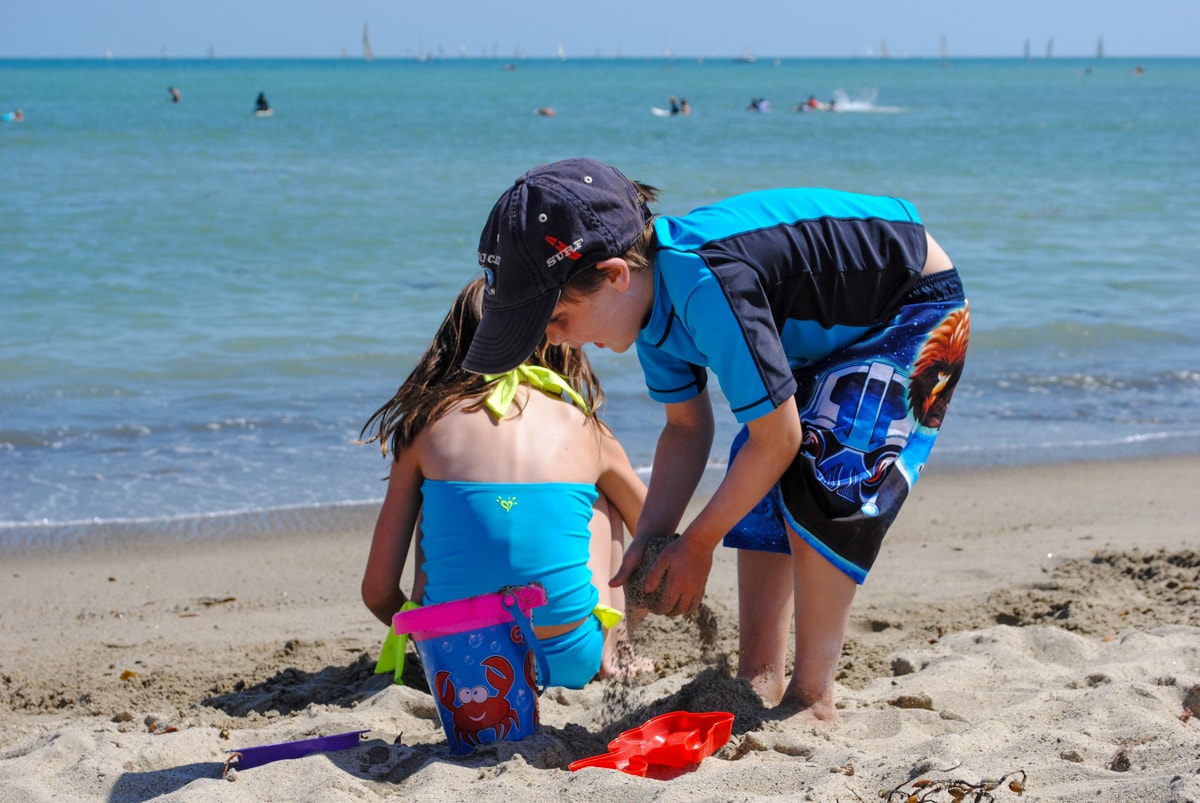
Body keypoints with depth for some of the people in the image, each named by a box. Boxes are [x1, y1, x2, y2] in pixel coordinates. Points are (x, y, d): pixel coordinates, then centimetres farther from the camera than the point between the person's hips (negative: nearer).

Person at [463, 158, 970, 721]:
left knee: (818, 479, -21)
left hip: (919, 305, -9)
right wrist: (648, 540, -7)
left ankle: (812, 700, -11)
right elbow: (687, 427, 3)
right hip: (832, 328, 9)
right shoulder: (653, 293, -10)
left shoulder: (710, 284, -38)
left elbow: (776, 438, -29)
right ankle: (759, 681, 10)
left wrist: (696, 546, -17)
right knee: (758, 491, 3)